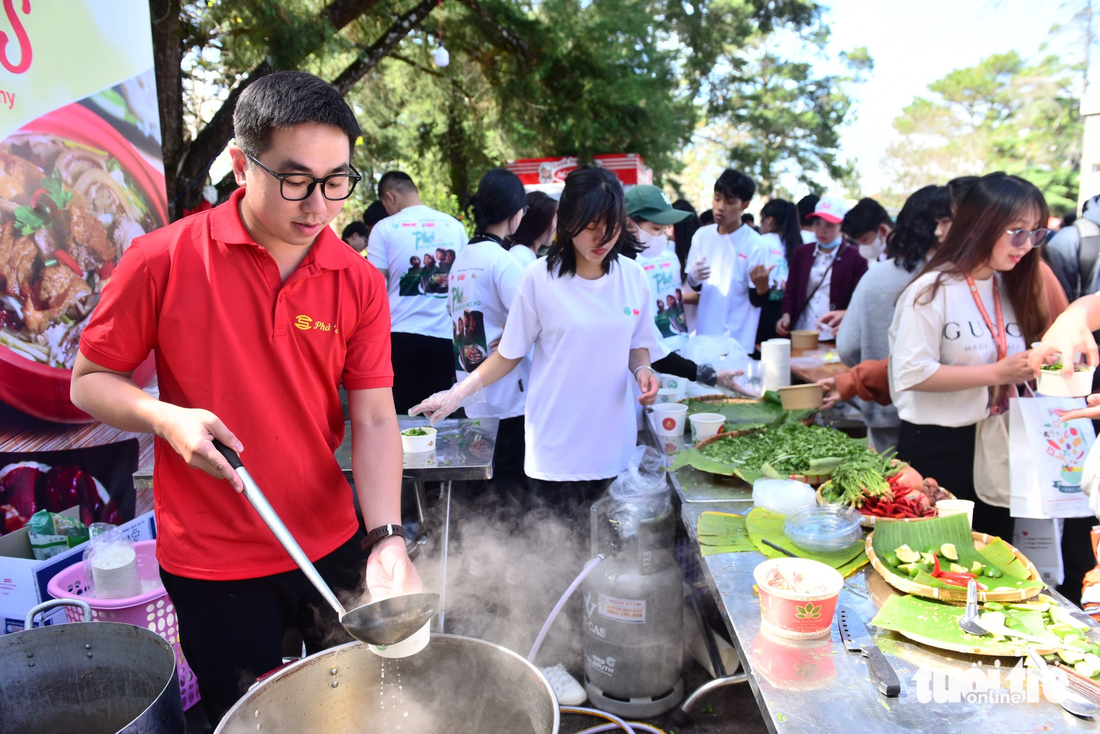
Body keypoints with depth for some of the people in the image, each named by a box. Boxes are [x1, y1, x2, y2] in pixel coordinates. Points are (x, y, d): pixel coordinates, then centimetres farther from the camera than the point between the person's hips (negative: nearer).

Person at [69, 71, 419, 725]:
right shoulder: (163, 260, -11)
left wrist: (388, 540, -19)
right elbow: (91, 381, -1)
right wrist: (165, 418, -21)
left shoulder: (361, 283, -6)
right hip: (211, 563, -2)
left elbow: (374, 420, -8)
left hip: (332, 547, 3)